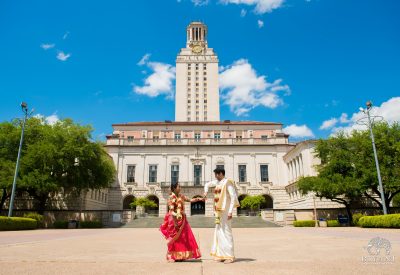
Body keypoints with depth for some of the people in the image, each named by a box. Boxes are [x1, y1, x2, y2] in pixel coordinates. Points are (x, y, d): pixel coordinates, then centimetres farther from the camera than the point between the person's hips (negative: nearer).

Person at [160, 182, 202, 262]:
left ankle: (180, 256, 18)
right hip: (175, 220, -7)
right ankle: (171, 256, 12)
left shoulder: (181, 196, 9)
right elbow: (171, 211, -16)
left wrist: (199, 199, 3)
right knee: (174, 239, 0)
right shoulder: (171, 198, -12)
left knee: (182, 238, 8)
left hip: (182, 220, 7)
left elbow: (190, 200, 16)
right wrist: (175, 222, -20)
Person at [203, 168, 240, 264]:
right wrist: (205, 192, 12)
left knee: (226, 232, -7)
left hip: (225, 210, -9)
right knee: (219, 232, 10)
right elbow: (207, 184, 31)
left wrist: (230, 211, -21)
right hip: (219, 211, 9)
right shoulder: (217, 182, 13)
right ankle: (221, 255, 17)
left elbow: (233, 197, -17)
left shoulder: (227, 182, -12)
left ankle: (230, 256, -1)